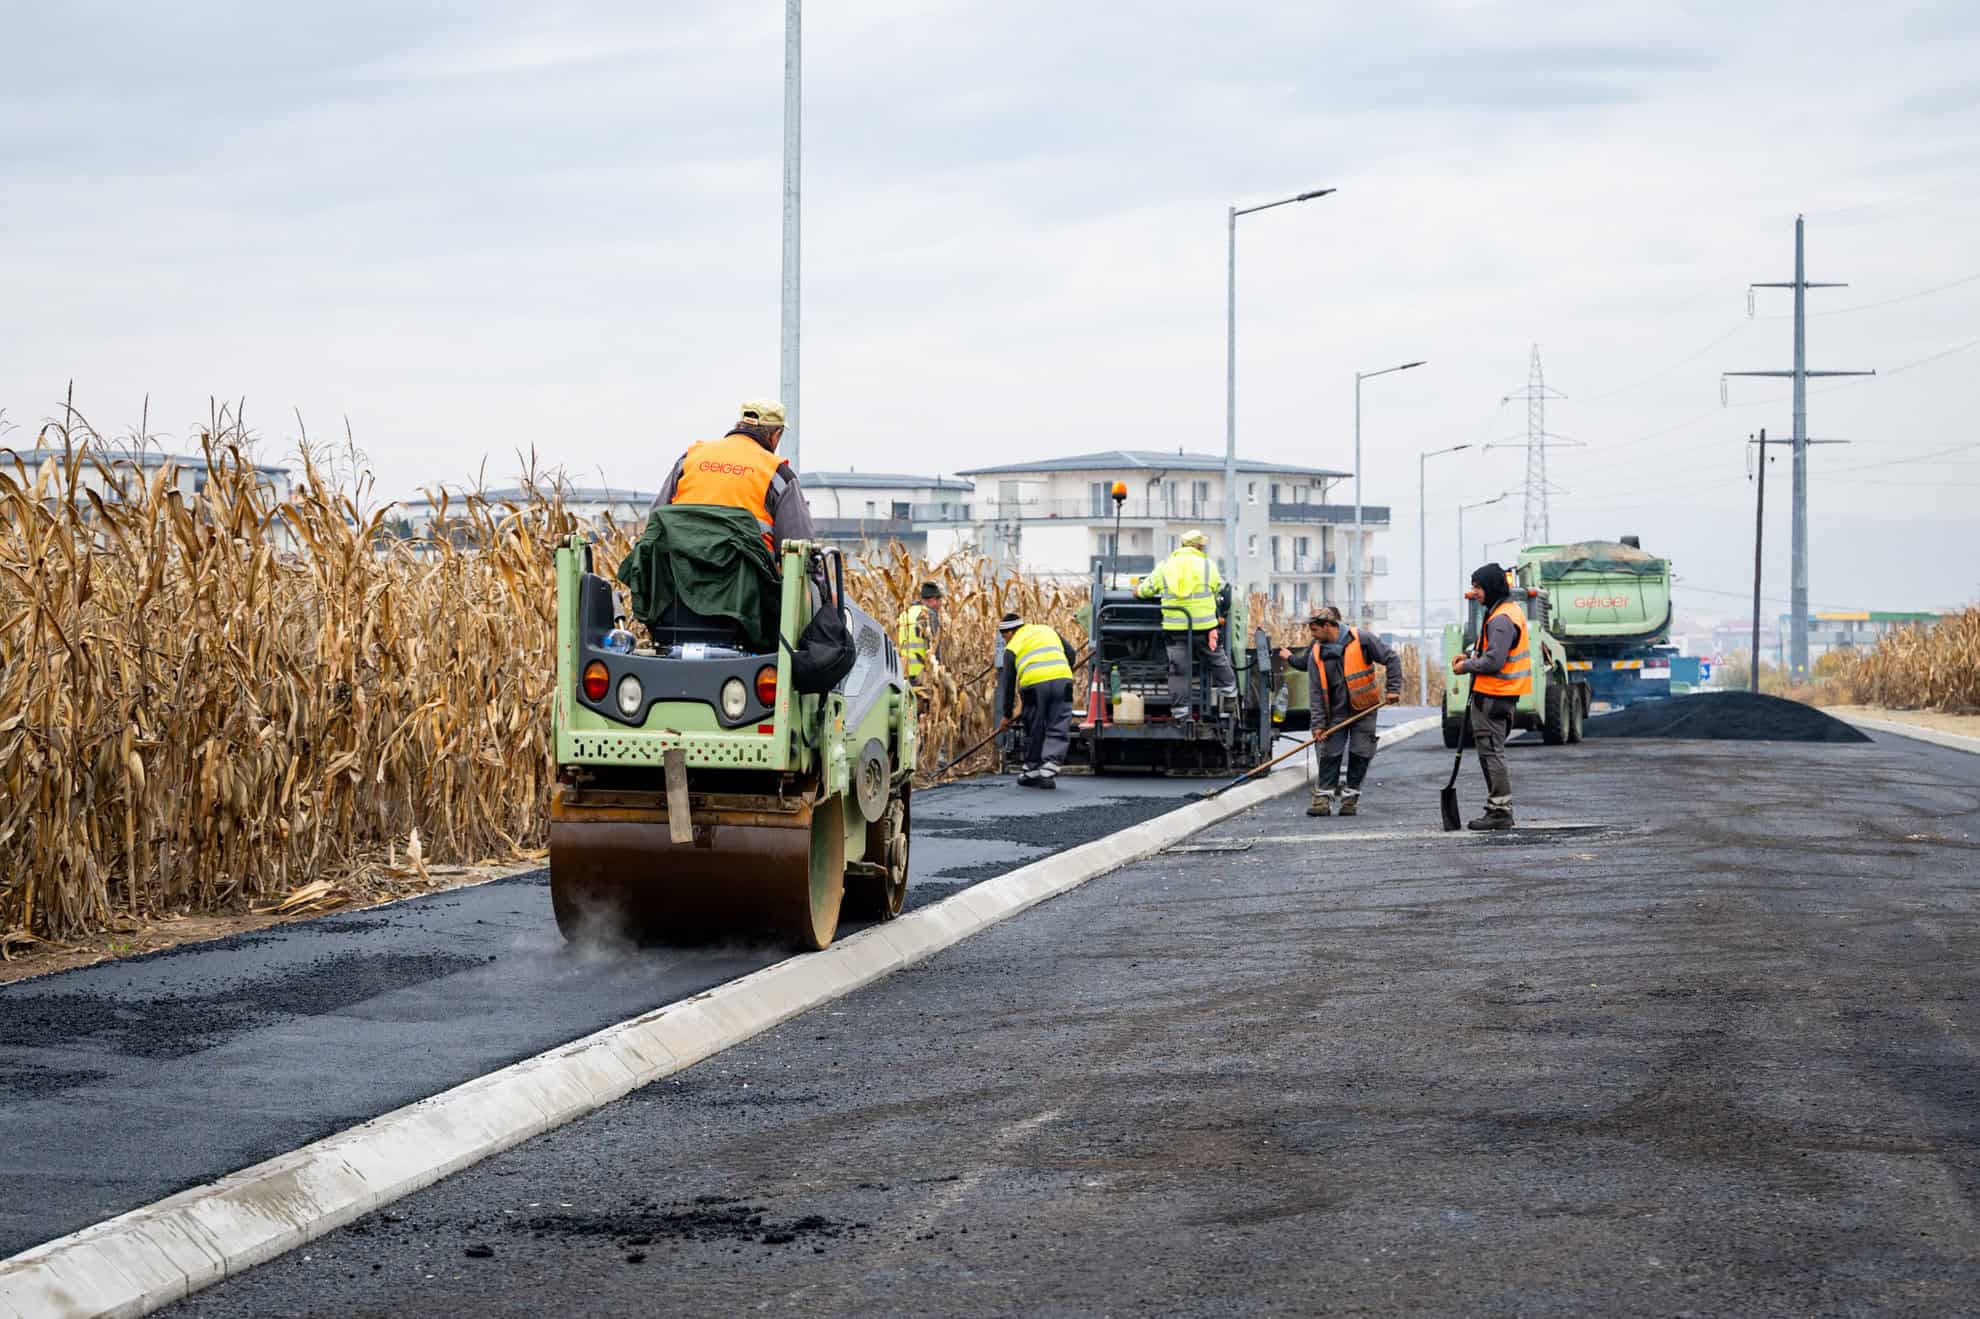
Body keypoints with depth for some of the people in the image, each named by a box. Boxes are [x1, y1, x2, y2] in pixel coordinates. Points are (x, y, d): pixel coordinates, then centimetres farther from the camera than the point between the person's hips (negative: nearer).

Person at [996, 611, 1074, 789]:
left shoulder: (1012, 647, 15)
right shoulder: (1047, 630, 24)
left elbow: (1008, 682, 16)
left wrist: (1007, 714, 24)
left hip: (1034, 685, -2)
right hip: (1062, 680, 2)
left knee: (1034, 731, 13)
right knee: (1058, 730, 2)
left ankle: (1032, 772, 21)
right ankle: (1047, 771, -11)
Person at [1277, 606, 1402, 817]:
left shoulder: (1361, 641, -10)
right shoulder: (1316, 653, -1)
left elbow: (1391, 659, -5)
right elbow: (1315, 691, -3)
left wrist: (1393, 689, -13)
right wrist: (1318, 723, -10)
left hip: (1363, 709, -2)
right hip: (1335, 712, 2)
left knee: (1360, 753, -1)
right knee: (1329, 754, -3)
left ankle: (1351, 797, 10)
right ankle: (1323, 799, -2)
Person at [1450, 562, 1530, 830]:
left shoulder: (1501, 619, -19)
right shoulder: (1511, 610, 15)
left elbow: (1493, 662, -24)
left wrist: (1466, 666, -9)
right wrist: (1470, 657, 11)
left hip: (1492, 697, -11)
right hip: (1504, 695, 11)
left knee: (1491, 752, -6)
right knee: (1492, 752, 16)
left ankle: (1500, 811, -5)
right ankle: (1499, 809, 20)